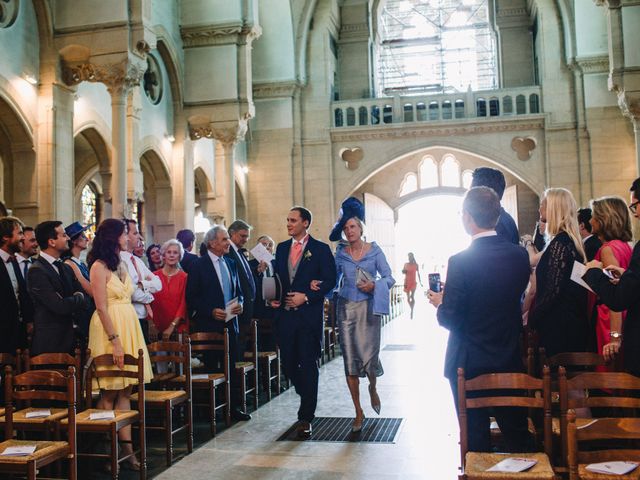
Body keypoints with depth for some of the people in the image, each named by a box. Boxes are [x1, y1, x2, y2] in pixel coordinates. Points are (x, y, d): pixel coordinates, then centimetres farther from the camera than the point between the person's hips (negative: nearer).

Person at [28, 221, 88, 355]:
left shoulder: (66, 268, 14)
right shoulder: (37, 271, -12)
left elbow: (83, 298, 11)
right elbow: (59, 306, -19)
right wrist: (78, 298, -1)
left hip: (69, 339, 7)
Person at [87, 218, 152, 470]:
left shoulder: (121, 264, 14)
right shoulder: (99, 267, -10)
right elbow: (102, 307, -15)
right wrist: (115, 341, -18)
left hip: (129, 326, 8)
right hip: (110, 328, -7)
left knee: (125, 390, 6)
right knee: (110, 392, -1)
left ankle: (126, 448, 9)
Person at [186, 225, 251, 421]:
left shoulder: (231, 263, 12)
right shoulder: (199, 265, -6)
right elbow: (191, 298, -8)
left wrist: (239, 303, 0)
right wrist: (211, 311, -17)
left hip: (230, 324, 5)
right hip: (209, 325, -5)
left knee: (231, 367, 6)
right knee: (211, 367, 2)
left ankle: (233, 406, 15)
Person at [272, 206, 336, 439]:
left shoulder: (320, 249, -1)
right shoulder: (281, 248, 14)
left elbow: (329, 280, -5)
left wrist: (306, 296, -14)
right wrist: (273, 297, 1)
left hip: (309, 314, -5)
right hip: (285, 313, 5)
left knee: (308, 365, -3)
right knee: (288, 364, 8)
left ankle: (305, 417, 3)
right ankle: (308, 400, 35)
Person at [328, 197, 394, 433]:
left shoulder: (374, 251, 1)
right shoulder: (340, 253, 8)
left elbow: (389, 278, 1)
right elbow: (334, 279, 13)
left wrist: (374, 285, -17)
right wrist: (320, 286, -6)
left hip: (369, 307, -2)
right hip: (346, 308, 2)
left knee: (369, 355, -7)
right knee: (350, 359, 0)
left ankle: (373, 388, 31)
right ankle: (358, 412, 11)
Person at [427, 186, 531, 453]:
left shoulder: (460, 261, -20)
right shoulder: (520, 255, -4)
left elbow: (449, 319, -18)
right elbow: (514, 299, 7)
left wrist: (440, 302, 4)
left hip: (469, 363, -4)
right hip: (510, 360, 5)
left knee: (476, 438, 9)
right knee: (516, 434, 18)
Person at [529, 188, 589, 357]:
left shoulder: (559, 243, -16)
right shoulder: (572, 240, 12)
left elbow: (553, 290, -20)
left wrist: (532, 318, -11)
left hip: (558, 324, -9)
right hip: (573, 321, 9)